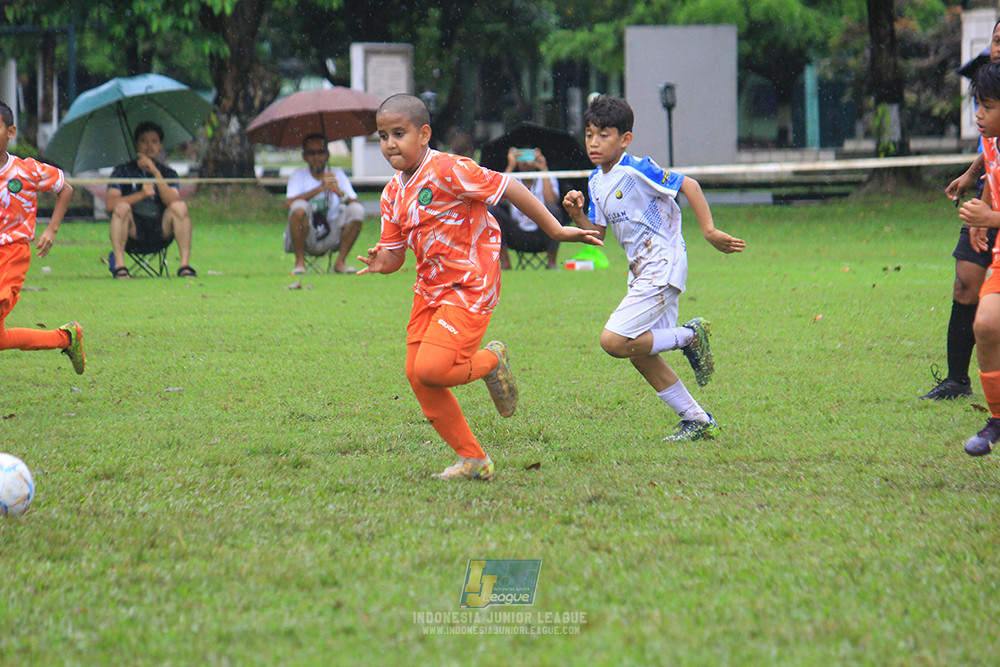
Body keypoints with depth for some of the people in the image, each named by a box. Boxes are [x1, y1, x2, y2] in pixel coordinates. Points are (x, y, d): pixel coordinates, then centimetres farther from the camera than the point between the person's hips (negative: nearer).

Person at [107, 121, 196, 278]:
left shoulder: (168, 174, 10)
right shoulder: (123, 172, 6)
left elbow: (172, 201, -11)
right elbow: (111, 203, -10)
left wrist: (155, 172, -19)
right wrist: (140, 195, -20)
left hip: (161, 231, 2)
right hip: (132, 233, -2)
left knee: (180, 207, -23)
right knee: (122, 207, -30)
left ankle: (185, 265, -25)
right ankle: (119, 265, -32)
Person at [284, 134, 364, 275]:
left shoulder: (338, 175, 5)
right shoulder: (298, 176, -2)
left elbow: (355, 203, -8)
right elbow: (289, 203, -22)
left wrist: (340, 193, -29)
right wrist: (320, 188, -28)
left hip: (331, 238, 2)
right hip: (305, 238, -2)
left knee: (357, 210, -20)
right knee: (299, 207, -31)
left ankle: (340, 262, -10)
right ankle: (300, 262, -15)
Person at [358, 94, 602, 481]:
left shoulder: (447, 170, -17)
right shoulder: (393, 194, 7)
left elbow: (507, 188, -14)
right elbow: (393, 255, 12)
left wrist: (556, 230, -11)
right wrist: (380, 262, -14)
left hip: (470, 286, -8)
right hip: (430, 287, 8)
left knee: (431, 370, -21)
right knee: (416, 376, 2)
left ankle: (490, 362, 11)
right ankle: (473, 461, 13)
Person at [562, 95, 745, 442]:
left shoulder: (637, 170, -15)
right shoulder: (597, 182, 11)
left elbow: (689, 185, -15)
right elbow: (596, 234, 14)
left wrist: (709, 231, -18)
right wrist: (577, 214, -5)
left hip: (662, 267, -9)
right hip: (641, 271, 9)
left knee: (615, 341, -18)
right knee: (640, 355, 10)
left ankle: (690, 336, -2)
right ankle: (697, 420, 19)